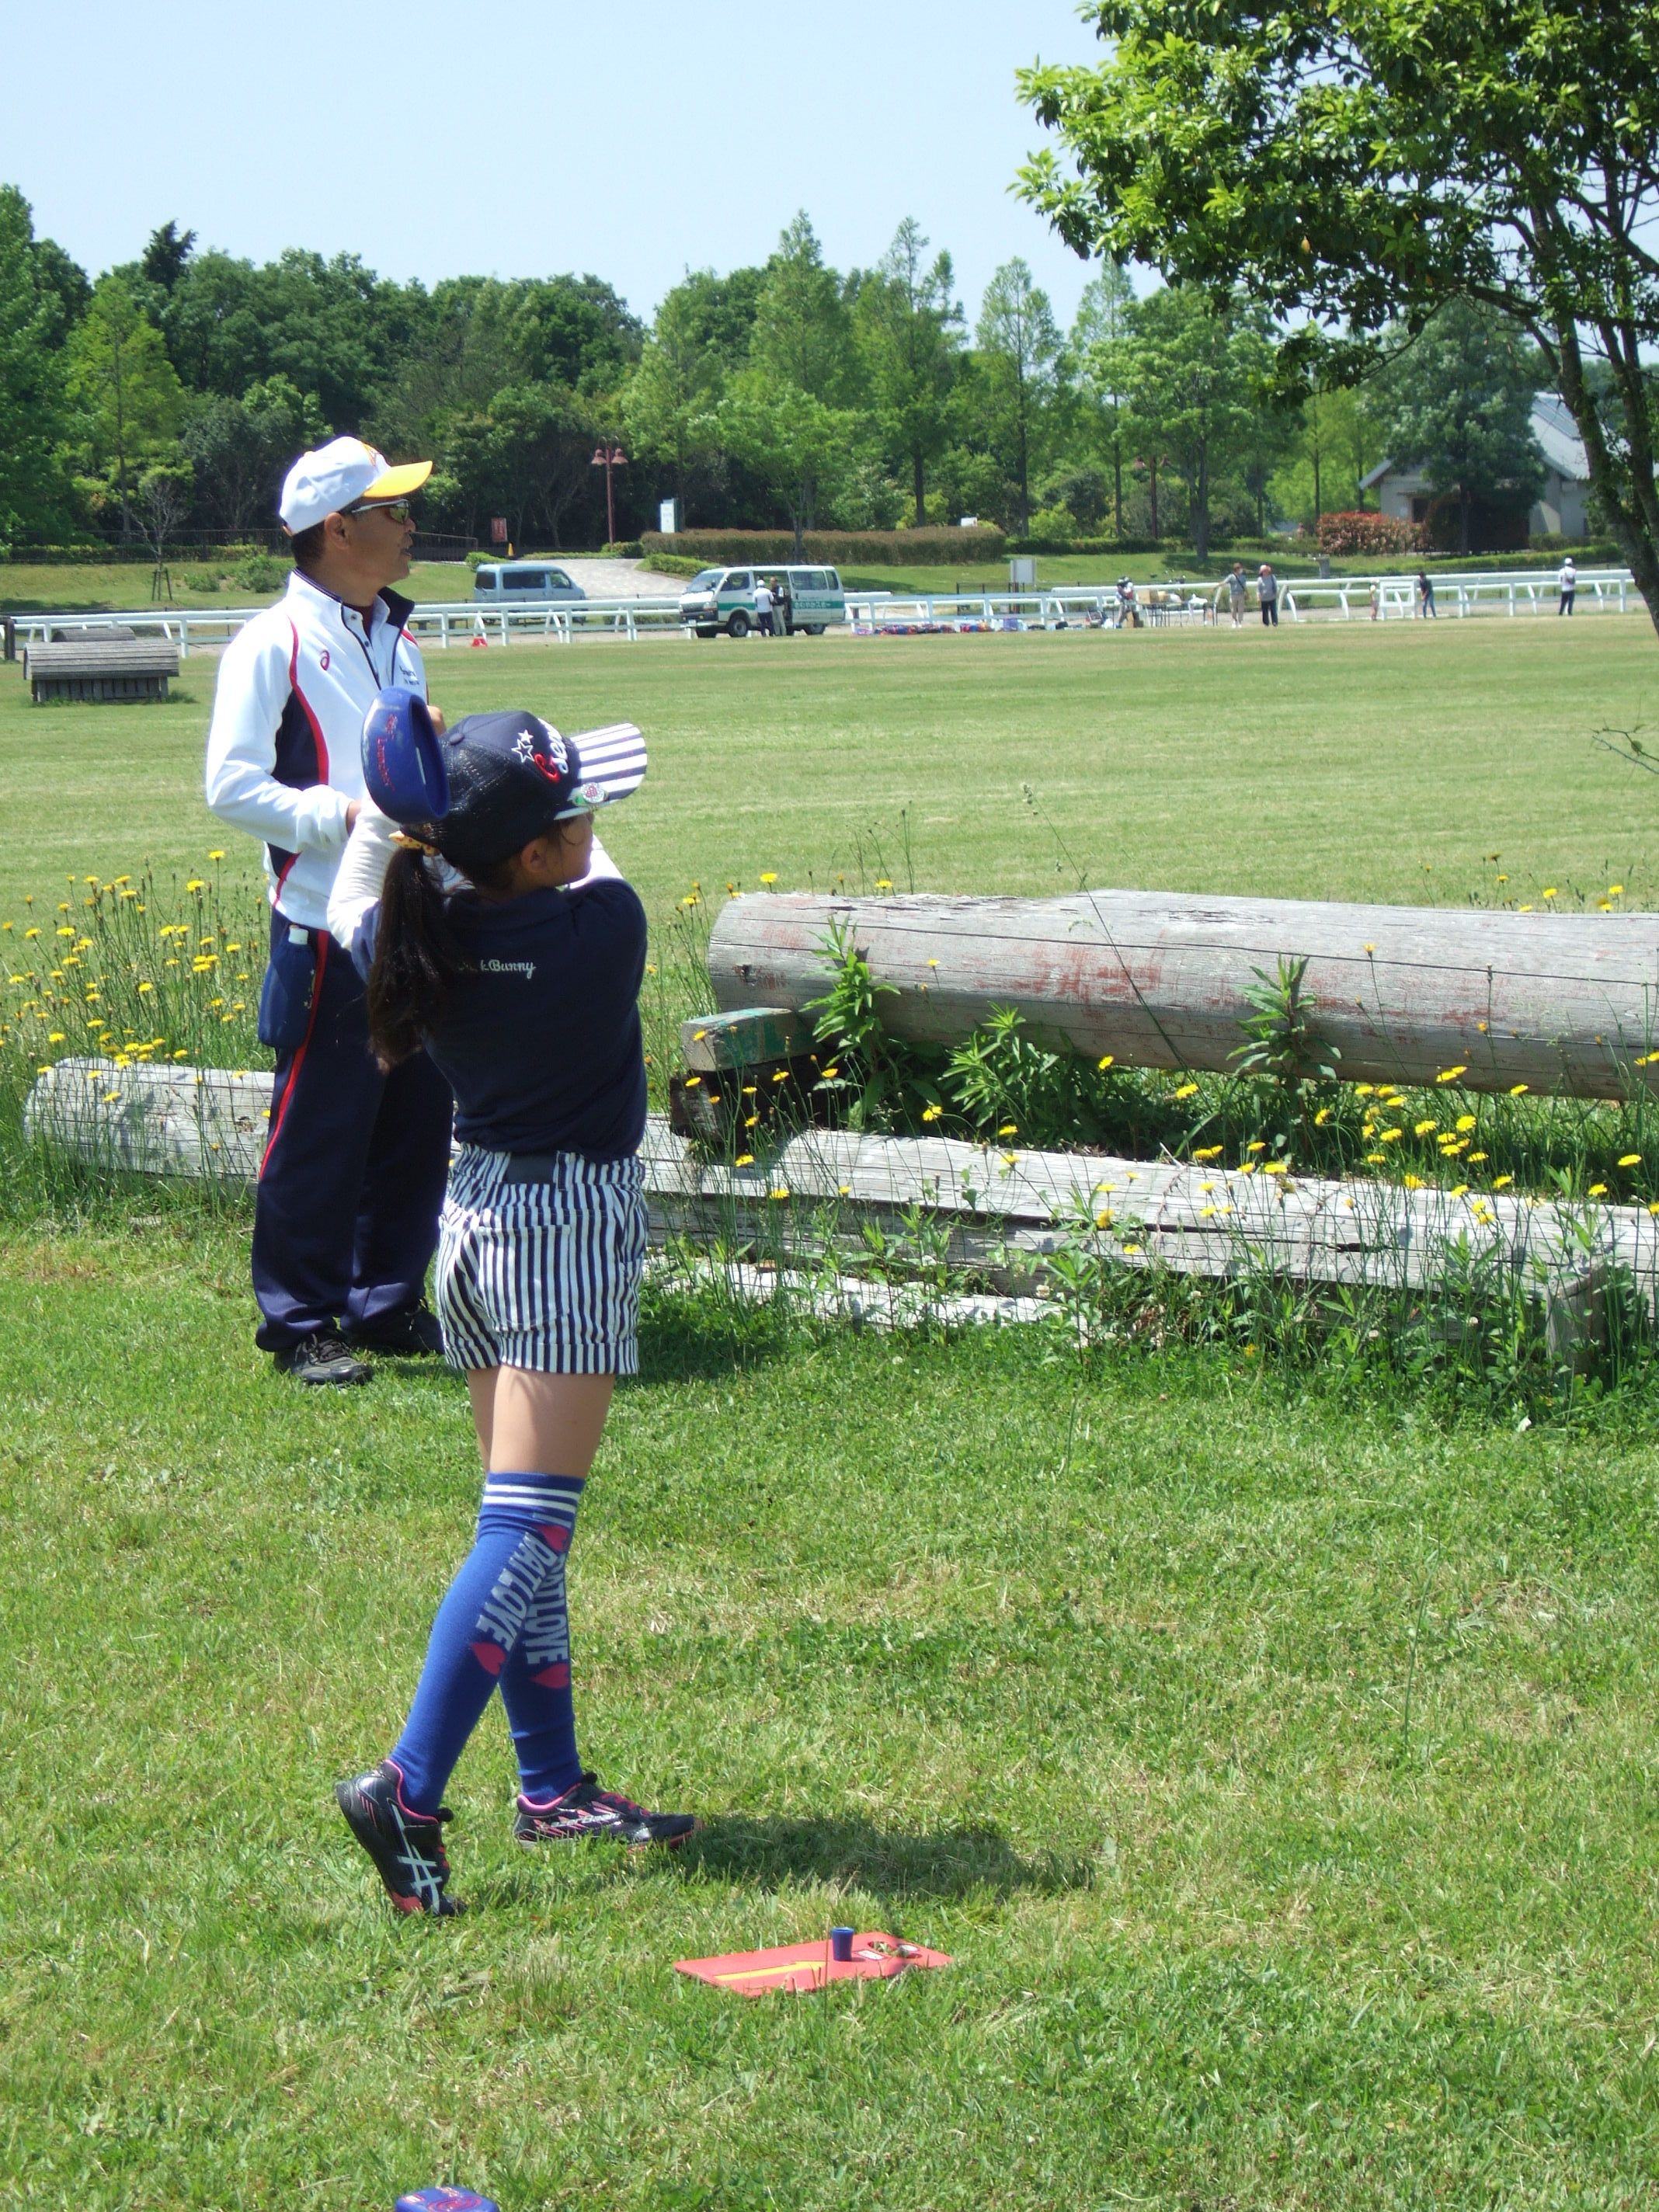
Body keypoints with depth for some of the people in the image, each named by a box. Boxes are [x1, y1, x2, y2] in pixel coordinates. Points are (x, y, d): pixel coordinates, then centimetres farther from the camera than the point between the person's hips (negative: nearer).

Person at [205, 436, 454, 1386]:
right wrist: (346, 815, -20)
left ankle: (390, 1303, 23)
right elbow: (233, 787, -14)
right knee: (318, 1133, -1)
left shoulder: (396, 639, 15)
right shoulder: (274, 645, -9)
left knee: (417, 1123, 11)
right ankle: (300, 1323, 9)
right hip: (329, 928, -7)